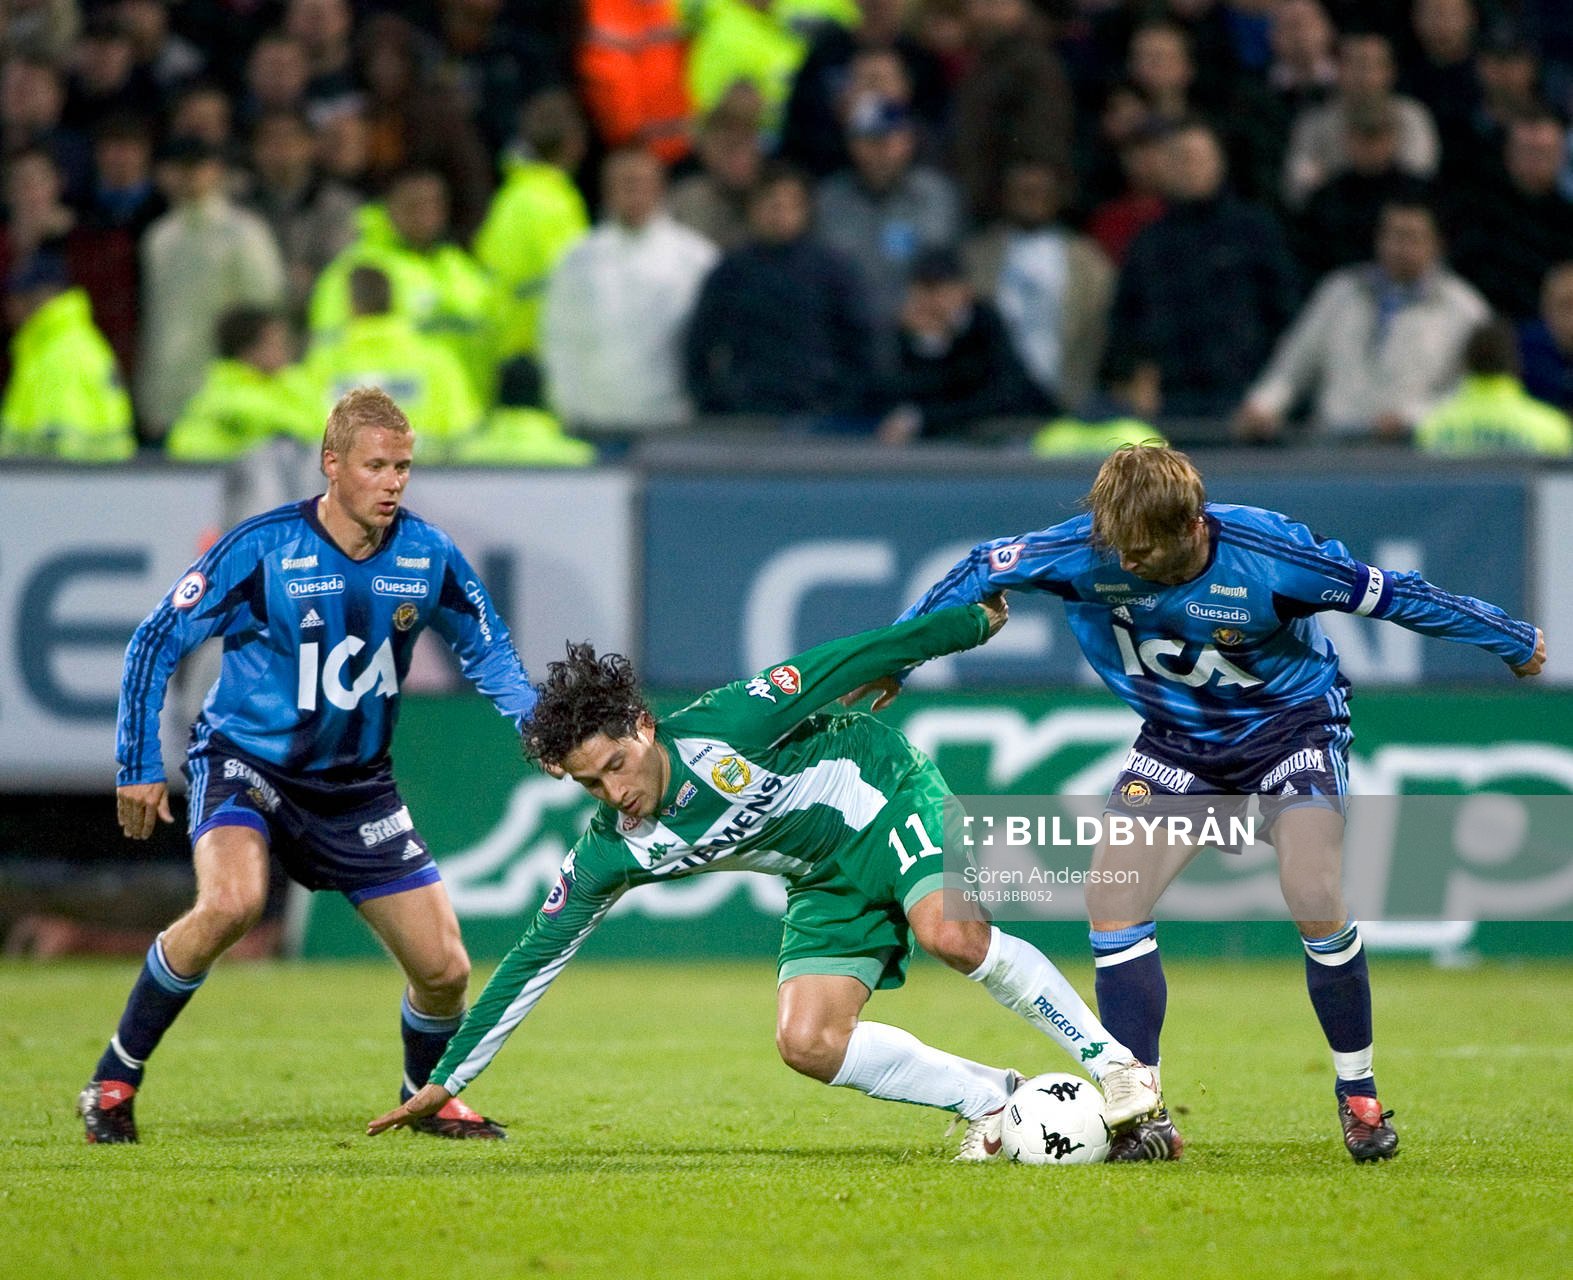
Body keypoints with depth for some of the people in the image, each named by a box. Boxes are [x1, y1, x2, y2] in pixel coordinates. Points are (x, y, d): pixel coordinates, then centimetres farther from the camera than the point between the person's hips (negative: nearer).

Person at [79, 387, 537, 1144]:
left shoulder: (427, 557, -7)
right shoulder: (263, 549, -18)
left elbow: (486, 649, 11)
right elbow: (156, 641, -9)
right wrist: (138, 765, -10)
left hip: (356, 783, 4)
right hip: (245, 761, -4)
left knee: (444, 969, -1)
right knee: (232, 902, -35)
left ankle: (427, 1096, 32)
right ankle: (114, 1081, -18)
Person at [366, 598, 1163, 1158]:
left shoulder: (723, 727, -27)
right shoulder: (608, 853, -13)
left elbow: (841, 667, -17)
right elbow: (536, 957, -7)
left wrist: (975, 620, -9)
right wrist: (446, 1081, -6)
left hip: (887, 798, -5)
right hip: (827, 883, 5)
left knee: (953, 935, -33)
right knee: (806, 1044, -14)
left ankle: (1113, 1062, -20)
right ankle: (986, 1099, -3)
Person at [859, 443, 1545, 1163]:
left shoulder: (1268, 554, -31)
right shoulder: (1088, 551, -24)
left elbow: (1389, 595, -18)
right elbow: (981, 570, -8)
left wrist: (1513, 641, -6)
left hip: (1290, 719, -4)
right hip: (1177, 738, 4)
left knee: (1312, 896, -24)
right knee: (1111, 897, -13)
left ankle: (1358, 1094, -2)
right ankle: (1143, 1119, -6)